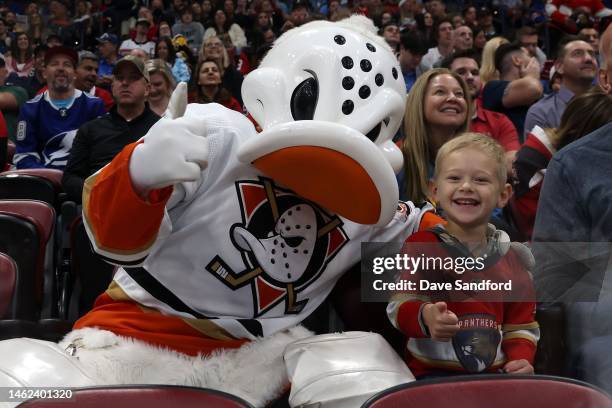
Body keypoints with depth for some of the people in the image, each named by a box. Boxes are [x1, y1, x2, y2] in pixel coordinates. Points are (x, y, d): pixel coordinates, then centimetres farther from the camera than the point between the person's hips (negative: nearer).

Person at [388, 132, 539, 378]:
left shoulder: (511, 257, 11)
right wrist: (425, 318, -33)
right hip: (432, 370, -3)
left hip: (495, 371, 4)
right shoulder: (422, 245, -1)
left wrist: (521, 359, -2)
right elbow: (400, 306, -11)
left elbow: (521, 321, 17)